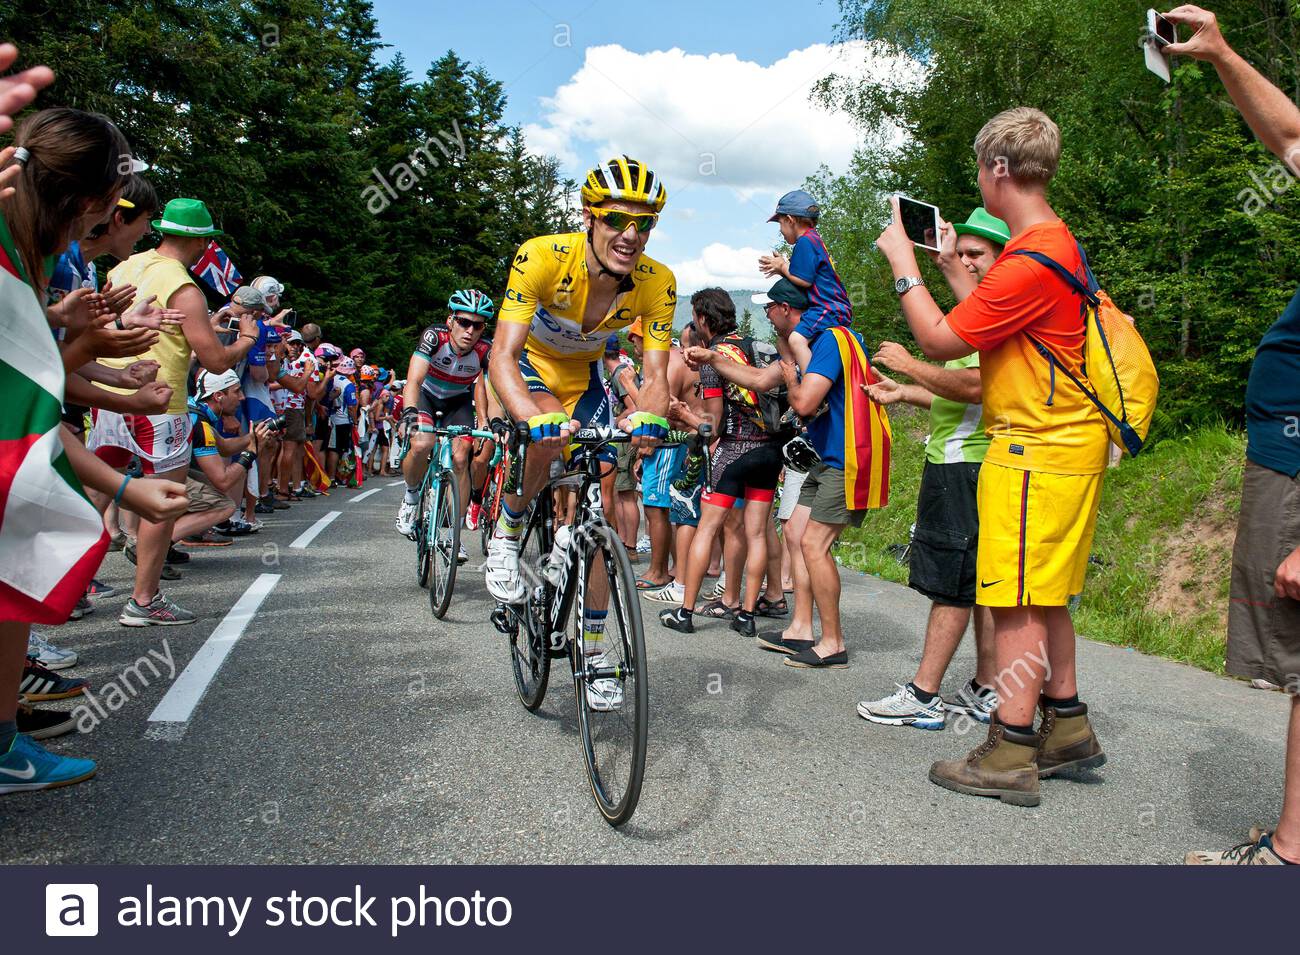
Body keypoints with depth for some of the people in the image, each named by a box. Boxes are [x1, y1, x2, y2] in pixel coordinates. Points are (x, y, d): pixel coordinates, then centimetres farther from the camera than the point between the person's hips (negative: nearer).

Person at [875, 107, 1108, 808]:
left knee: (1016, 604, -5)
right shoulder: (1055, 242, 15)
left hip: (1036, 449, -11)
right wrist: (948, 263, 21)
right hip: (1061, 440, 11)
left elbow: (940, 339, -16)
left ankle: (1009, 758, 4)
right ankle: (1068, 730, 29)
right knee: (1043, 596, 17)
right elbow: (987, 318, 19)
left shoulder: (1033, 260, -19)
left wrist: (903, 262, -6)